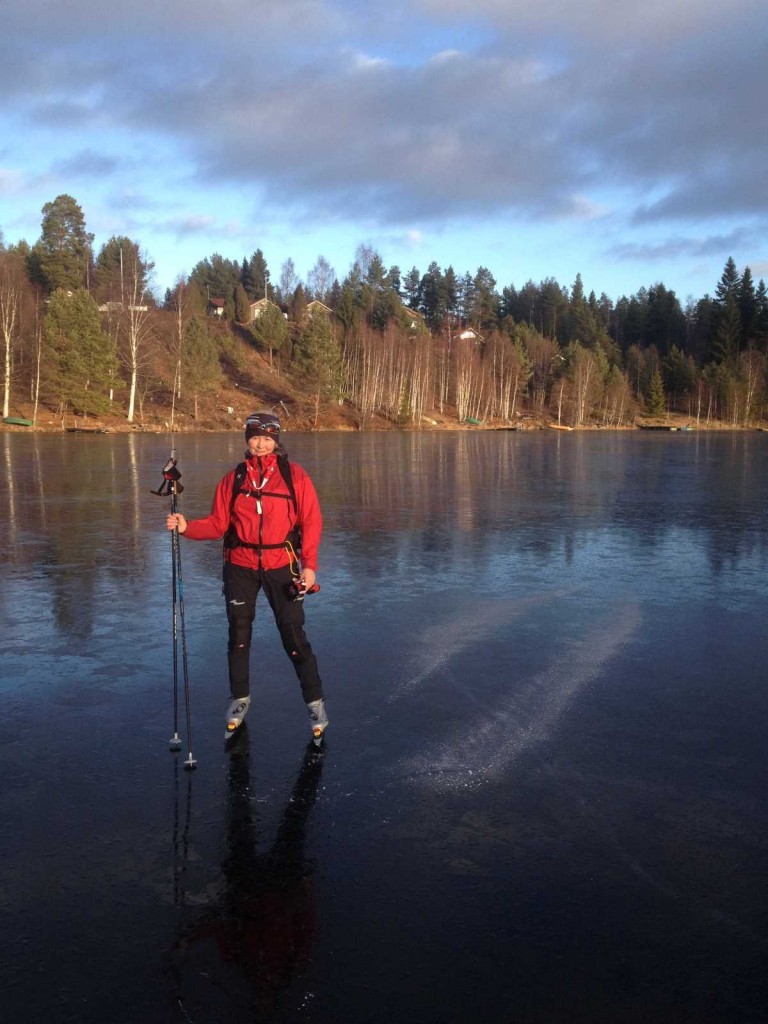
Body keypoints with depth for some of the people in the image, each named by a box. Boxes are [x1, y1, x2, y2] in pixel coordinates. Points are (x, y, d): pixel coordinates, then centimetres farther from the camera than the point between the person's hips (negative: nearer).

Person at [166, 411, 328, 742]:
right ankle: (239, 697, 29)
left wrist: (309, 564, -12)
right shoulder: (234, 478, 4)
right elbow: (217, 524, 1)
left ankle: (315, 701, 13)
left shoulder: (294, 476, -3)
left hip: (281, 566, -2)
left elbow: (311, 522, -4)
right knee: (239, 635, 10)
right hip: (240, 566, 3)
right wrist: (186, 527, -16)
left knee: (293, 635, -2)